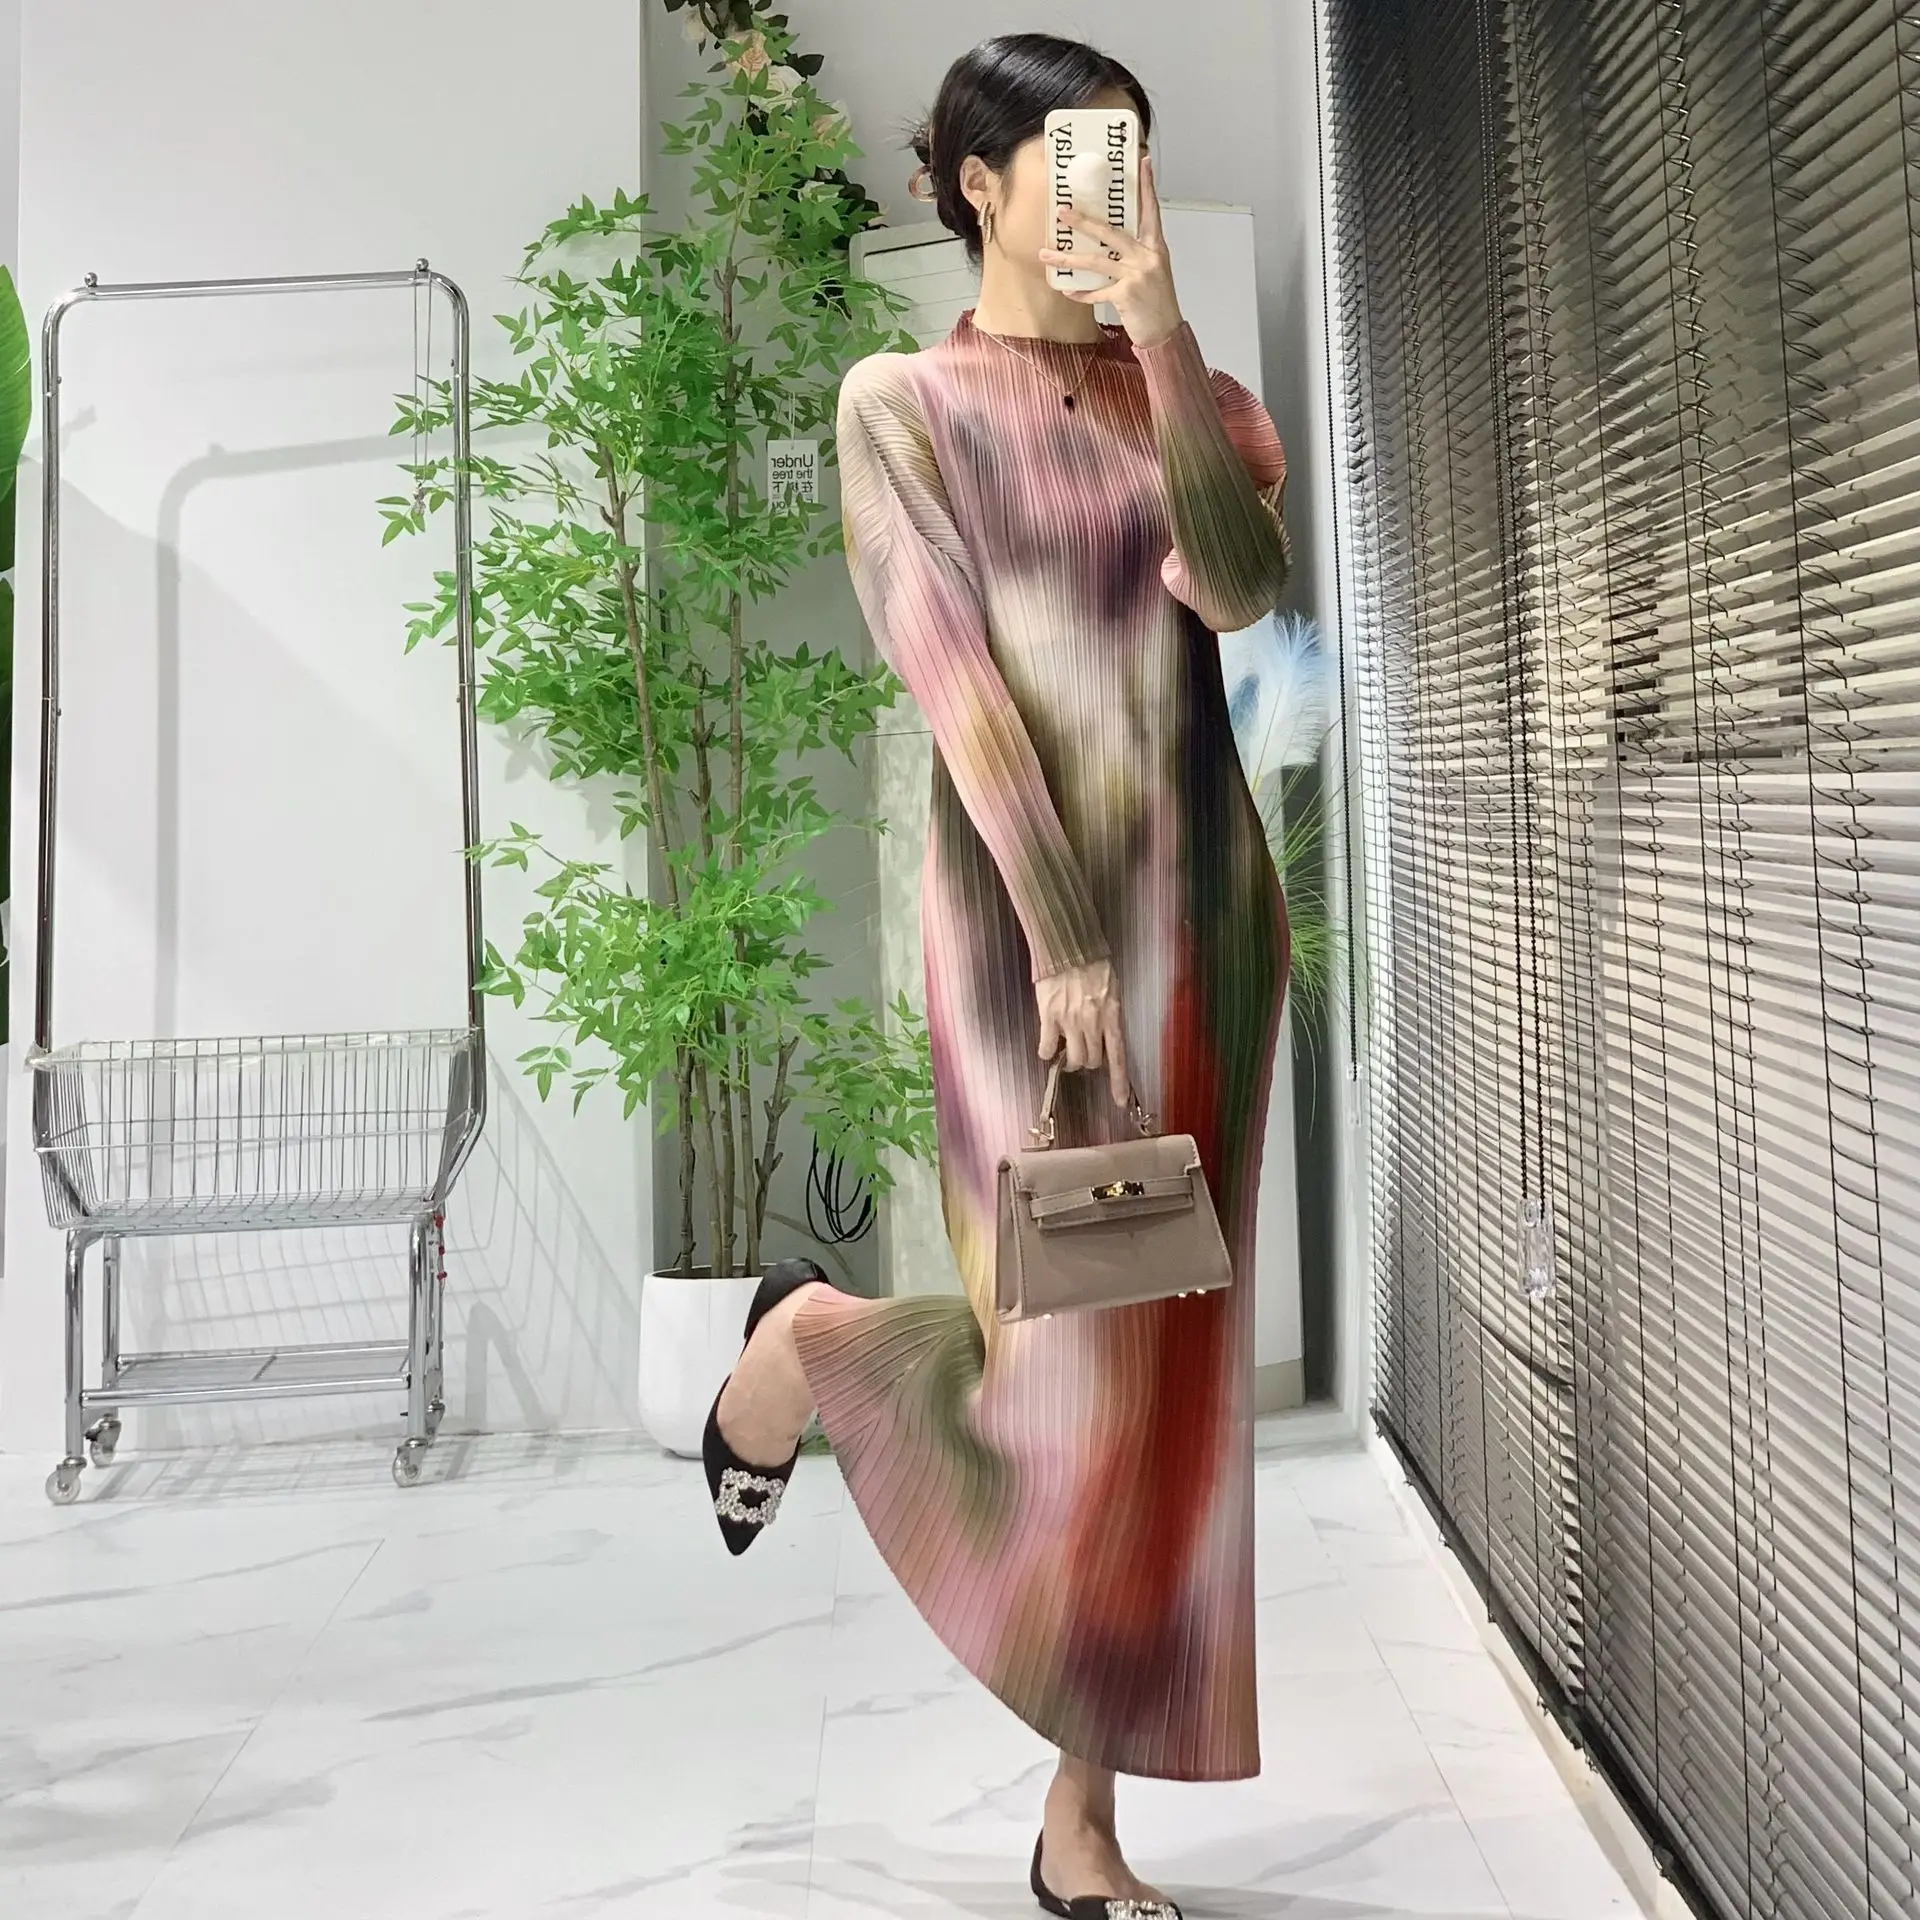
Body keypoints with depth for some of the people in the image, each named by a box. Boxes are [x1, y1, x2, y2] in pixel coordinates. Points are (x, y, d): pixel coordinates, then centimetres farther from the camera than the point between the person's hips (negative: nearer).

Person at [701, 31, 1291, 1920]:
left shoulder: (1188, 392, 12)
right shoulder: (904, 399, 0)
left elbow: (1239, 585, -7)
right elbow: (958, 675, -10)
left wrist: (1163, 333, -11)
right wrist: (1065, 936, -16)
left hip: (1209, 892, 5)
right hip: (1024, 897, -4)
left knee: (1169, 1356, 7)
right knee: (1069, 1364, -6)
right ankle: (808, 1340, 29)